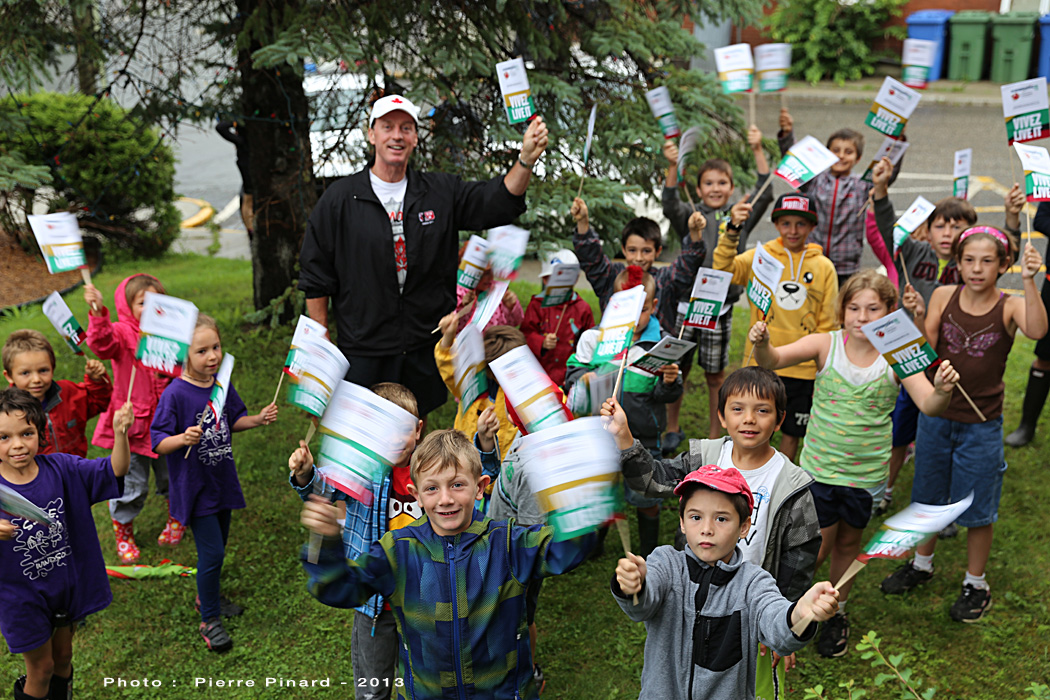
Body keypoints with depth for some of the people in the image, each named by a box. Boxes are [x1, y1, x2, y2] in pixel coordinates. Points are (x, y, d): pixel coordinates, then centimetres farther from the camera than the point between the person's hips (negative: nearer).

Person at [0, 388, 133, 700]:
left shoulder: (61, 469, -11)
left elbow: (114, 471, -16)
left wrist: (120, 433, -33)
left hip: (68, 584, 3)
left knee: (63, 655, 24)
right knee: (41, 667, 13)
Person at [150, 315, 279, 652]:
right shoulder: (175, 394, -21)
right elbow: (158, 442, -20)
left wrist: (258, 419, -4)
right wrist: (183, 439, -38)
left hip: (222, 482, 7)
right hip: (194, 488, -7)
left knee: (218, 546, 21)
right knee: (212, 553, -5)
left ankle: (208, 597, 45)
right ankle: (209, 620, 15)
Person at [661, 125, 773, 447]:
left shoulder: (740, 215, 5)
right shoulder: (691, 216, 2)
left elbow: (765, 193, -6)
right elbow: (670, 205, -16)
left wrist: (758, 151, -12)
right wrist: (673, 166, -29)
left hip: (720, 308, 0)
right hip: (686, 303, 0)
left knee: (715, 373, 9)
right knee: (678, 368, 8)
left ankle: (714, 435, 22)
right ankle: (673, 429, 26)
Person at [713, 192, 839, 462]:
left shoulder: (824, 267, 2)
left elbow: (827, 324, 5)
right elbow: (723, 269, -15)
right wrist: (732, 232, -28)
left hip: (804, 368, 1)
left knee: (792, 434, 12)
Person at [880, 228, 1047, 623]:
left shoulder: (1009, 307, -12)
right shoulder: (944, 297, -6)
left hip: (981, 425, -3)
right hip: (936, 416, 3)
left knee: (976, 510, 10)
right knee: (927, 498, 20)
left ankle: (976, 585, 31)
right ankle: (922, 564, 43)